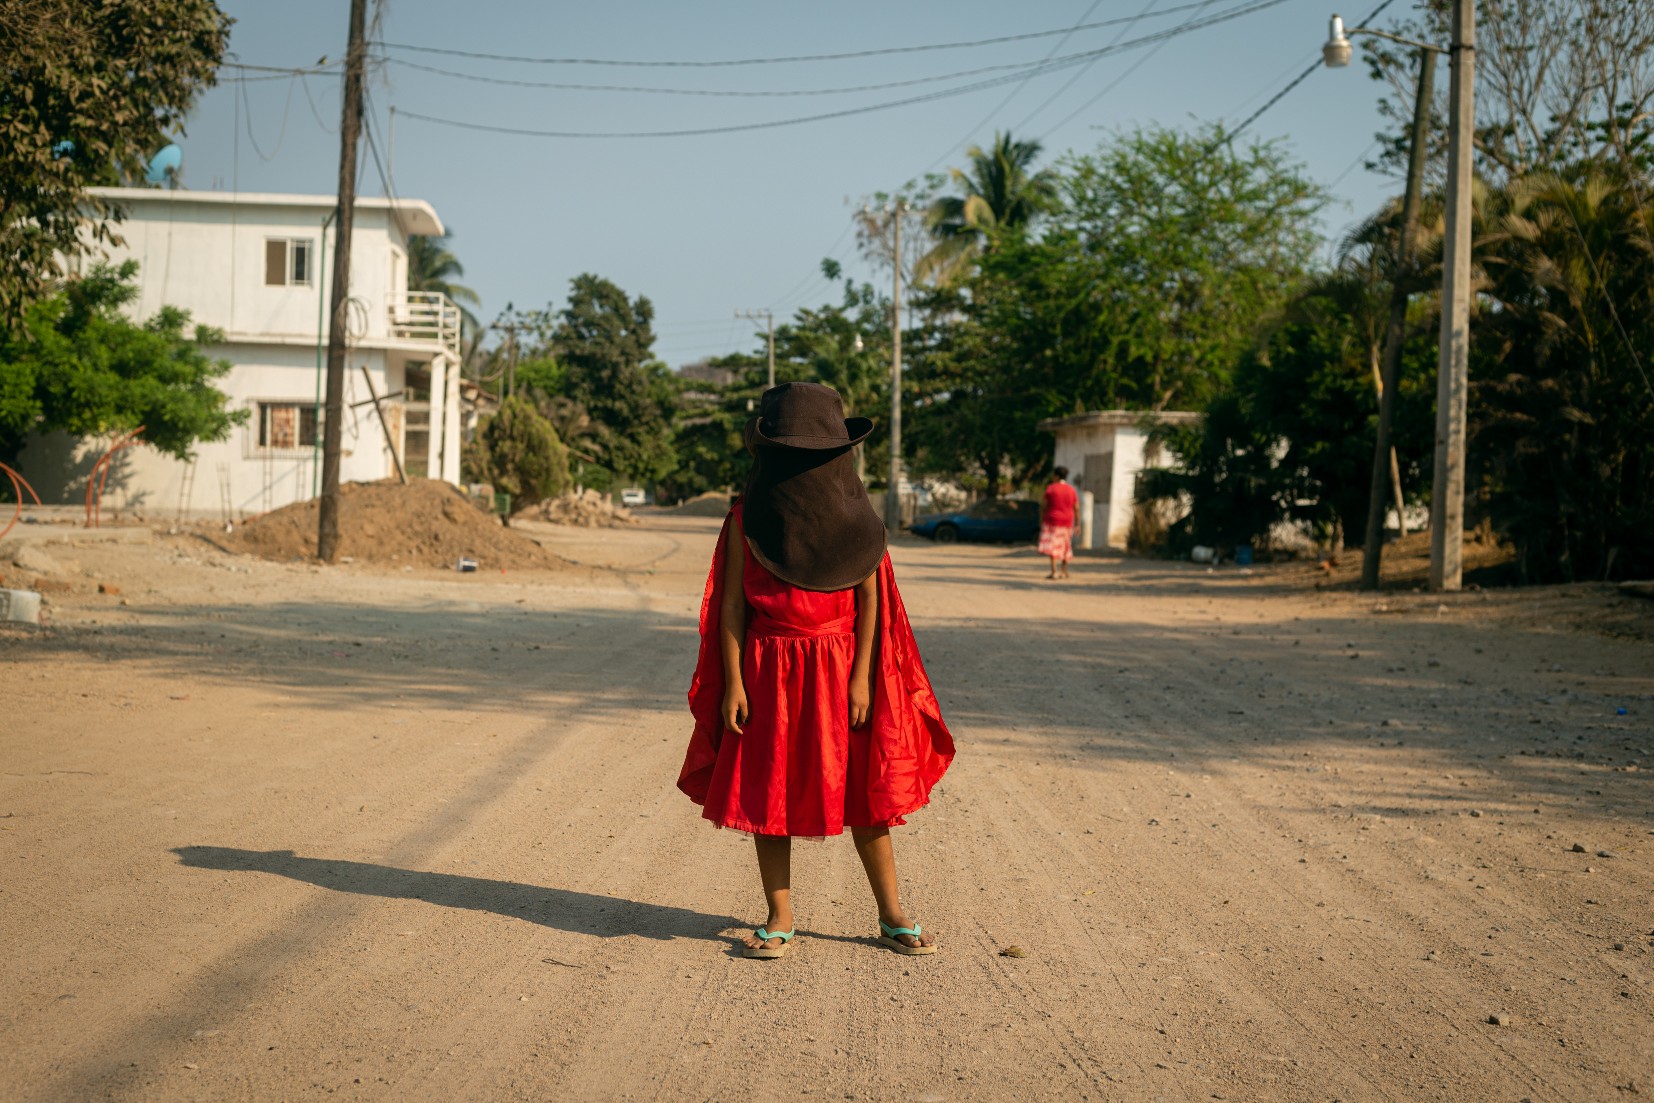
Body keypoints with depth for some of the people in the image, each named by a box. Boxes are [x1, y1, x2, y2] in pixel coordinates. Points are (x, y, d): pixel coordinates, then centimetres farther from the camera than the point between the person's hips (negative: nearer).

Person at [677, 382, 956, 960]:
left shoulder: (853, 512, 1)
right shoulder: (748, 516, -2)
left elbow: (869, 596, -1)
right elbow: (733, 603, -1)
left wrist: (862, 675, -8)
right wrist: (733, 682, -8)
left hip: (841, 666, 0)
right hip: (770, 672, 0)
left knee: (862, 788, 4)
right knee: (769, 794, 3)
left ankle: (892, 915, 15)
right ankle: (779, 919, 16)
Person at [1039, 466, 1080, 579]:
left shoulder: (1050, 489, -8)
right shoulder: (1071, 490, 4)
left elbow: (1043, 506, -6)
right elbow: (1076, 508, 5)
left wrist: (1041, 521, 5)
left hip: (1052, 521, -5)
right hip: (1066, 522, 5)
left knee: (1052, 547, -9)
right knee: (1064, 547, 17)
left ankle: (1054, 572, -21)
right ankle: (1064, 572, 25)